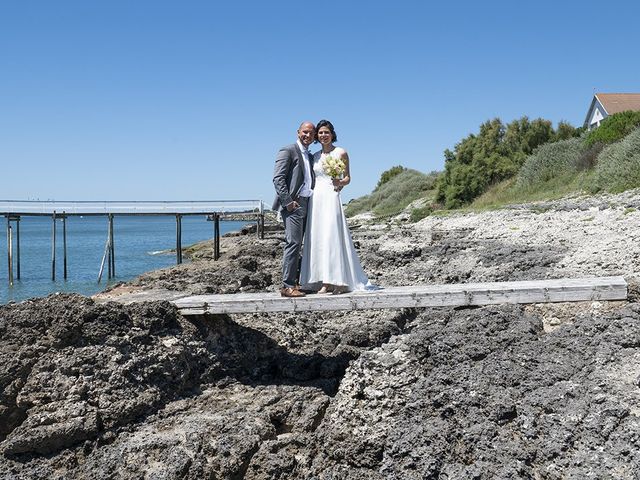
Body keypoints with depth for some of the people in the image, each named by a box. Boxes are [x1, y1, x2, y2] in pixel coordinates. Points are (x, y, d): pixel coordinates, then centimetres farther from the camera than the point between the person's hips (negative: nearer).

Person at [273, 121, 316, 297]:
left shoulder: (310, 156, 23)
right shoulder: (288, 151, -3)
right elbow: (278, 178, -12)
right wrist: (288, 202, -18)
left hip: (305, 204, 8)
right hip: (293, 204, -8)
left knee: (296, 245, 9)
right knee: (293, 243, -14)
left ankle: (293, 282, 12)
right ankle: (287, 286, -15)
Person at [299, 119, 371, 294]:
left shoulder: (341, 153, 2)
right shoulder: (315, 156, 15)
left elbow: (347, 177, 3)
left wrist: (340, 182, -17)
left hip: (331, 198, -5)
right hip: (316, 199, 5)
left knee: (332, 237, -11)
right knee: (318, 239, 1)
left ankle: (339, 281, -8)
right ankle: (325, 282, 3)